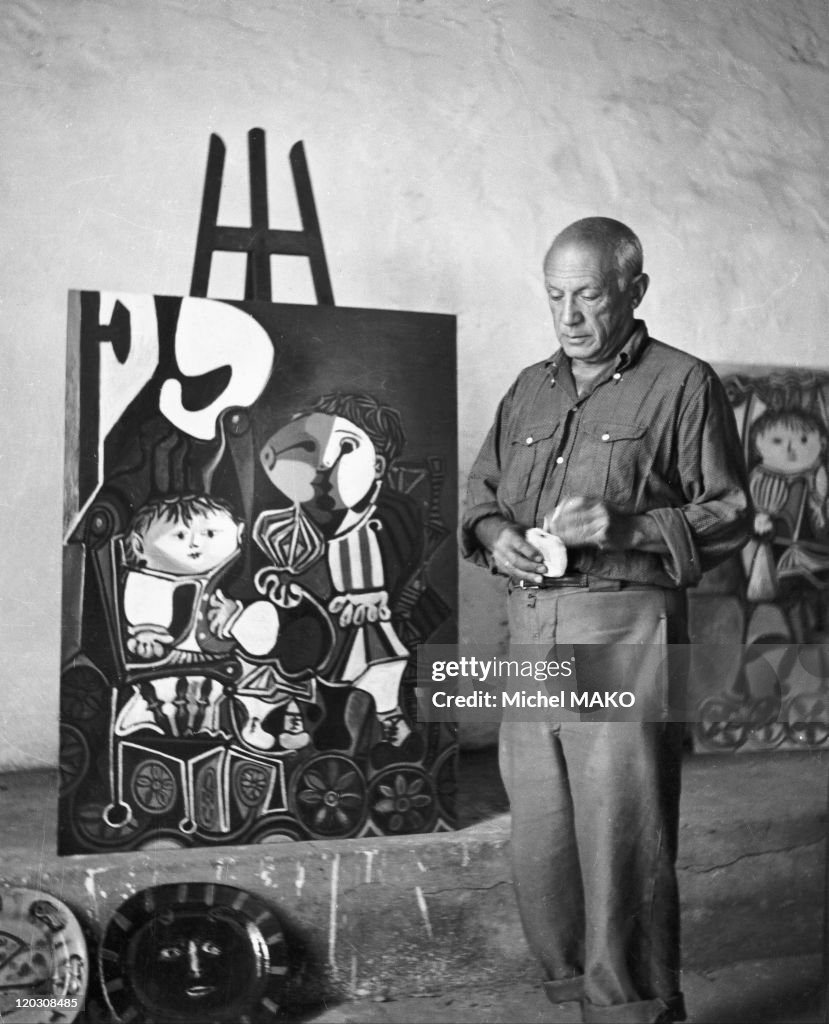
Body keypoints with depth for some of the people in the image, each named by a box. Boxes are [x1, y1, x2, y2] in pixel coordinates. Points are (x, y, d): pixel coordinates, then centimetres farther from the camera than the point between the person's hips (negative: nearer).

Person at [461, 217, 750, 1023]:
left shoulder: (682, 385, 1)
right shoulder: (529, 389, 18)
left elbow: (728, 515, -2)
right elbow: (480, 490, 22)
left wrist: (627, 525, -17)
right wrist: (495, 535, 1)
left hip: (625, 632, -5)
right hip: (530, 631, 6)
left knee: (622, 841, -2)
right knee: (537, 839, 11)